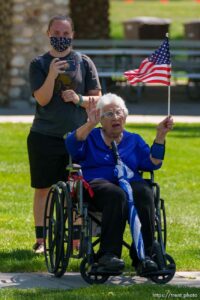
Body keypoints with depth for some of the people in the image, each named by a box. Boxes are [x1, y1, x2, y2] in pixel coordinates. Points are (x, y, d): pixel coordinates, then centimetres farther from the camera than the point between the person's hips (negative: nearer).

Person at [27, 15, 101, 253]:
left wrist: (79, 99, -13)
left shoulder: (84, 63, 6)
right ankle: (41, 239, 9)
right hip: (44, 136, 0)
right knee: (43, 188, 3)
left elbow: (97, 98, 6)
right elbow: (42, 99, -6)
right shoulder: (39, 64, 4)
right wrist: (52, 75, -20)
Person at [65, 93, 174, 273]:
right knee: (116, 195, -39)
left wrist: (160, 136, 4)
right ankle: (108, 254, -41)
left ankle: (143, 256, -37)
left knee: (144, 193, -35)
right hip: (97, 184, -2)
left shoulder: (134, 140, 28)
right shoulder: (90, 137, 21)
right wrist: (90, 125, -15)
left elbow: (152, 163, 13)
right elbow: (72, 145, -2)